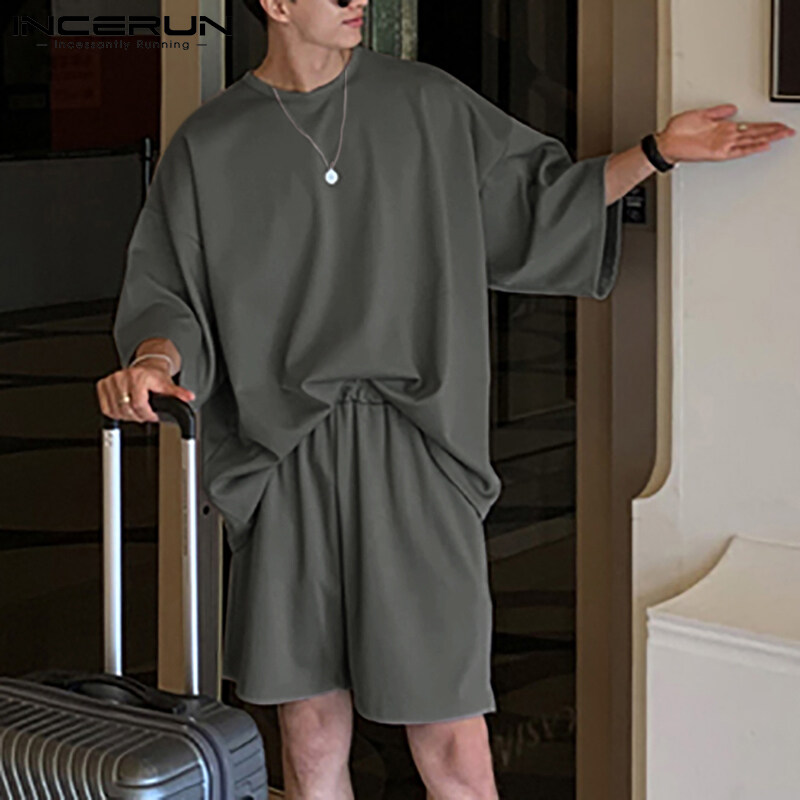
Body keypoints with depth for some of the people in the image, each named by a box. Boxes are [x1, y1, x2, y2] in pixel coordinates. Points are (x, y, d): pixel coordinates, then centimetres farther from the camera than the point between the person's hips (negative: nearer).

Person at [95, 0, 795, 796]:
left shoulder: (427, 104, 8)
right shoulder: (208, 146, 5)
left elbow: (533, 198, 18)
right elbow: (168, 299, 5)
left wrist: (657, 151, 8)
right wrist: (151, 364, -17)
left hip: (412, 461, 0)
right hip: (287, 466, 0)